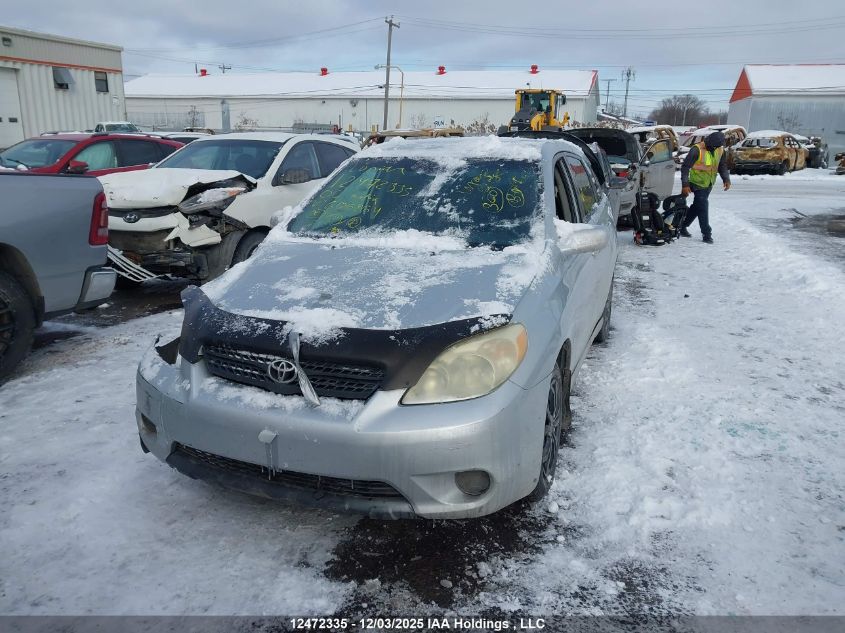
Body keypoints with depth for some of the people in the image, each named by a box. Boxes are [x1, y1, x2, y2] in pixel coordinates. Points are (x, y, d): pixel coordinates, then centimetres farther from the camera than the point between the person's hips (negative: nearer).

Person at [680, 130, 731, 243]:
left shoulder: (720, 150, 0)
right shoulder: (697, 150, -20)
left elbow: (722, 165, 11)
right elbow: (685, 167, -18)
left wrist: (726, 179, -4)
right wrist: (685, 184, -22)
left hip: (709, 184, 7)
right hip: (698, 184, -7)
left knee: (697, 206, 13)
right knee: (703, 207, -9)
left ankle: (682, 226, 28)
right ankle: (707, 233, -2)